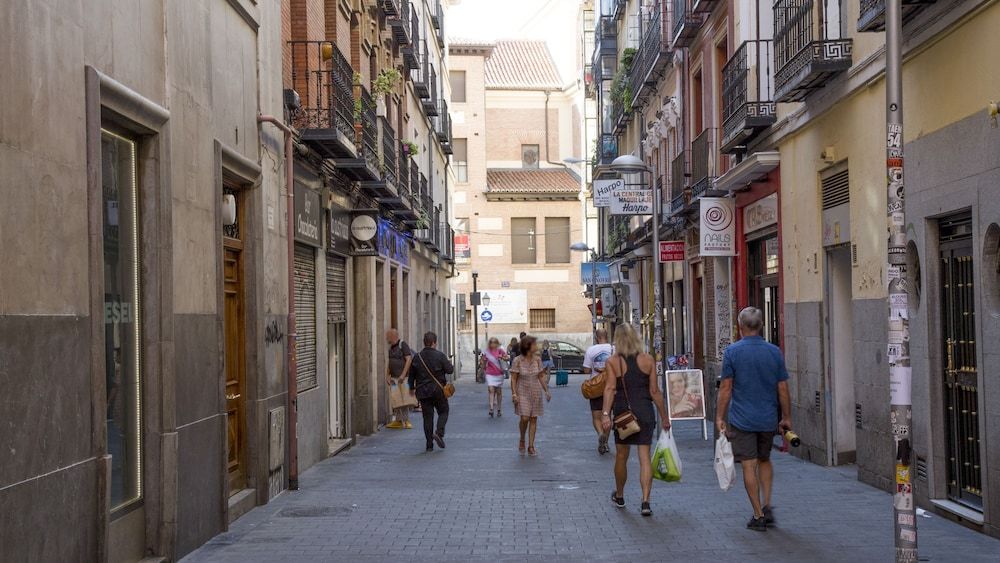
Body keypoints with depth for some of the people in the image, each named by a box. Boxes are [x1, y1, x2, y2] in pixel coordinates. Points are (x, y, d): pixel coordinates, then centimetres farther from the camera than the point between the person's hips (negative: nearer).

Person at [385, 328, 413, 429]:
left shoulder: (403, 345, -8)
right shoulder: (391, 347, 16)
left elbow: (409, 359, -15)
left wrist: (403, 375, -21)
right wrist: (387, 376, 12)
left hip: (402, 378, -8)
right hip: (393, 378, 8)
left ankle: (406, 421, -5)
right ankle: (398, 420, 10)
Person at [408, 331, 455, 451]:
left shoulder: (417, 357, 3)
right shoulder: (440, 356, -8)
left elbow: (412, 374, 10)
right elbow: (450, 370, -8)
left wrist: (412, 388, 26)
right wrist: (449, 363, 15)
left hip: (423, 391, 3)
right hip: (438, 390, -3)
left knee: (427, 416, 6)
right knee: (443, 412, 13)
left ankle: (429, 444, 4)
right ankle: (439, 432, -13)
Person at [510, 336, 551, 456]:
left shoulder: (537, 359, 2)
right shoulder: (518, 360, -9)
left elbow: (541, 377, 9)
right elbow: (513, 379, -6)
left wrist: (546, 391, 4)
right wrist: (514, 394, -13)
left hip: (536, 393, 3)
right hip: (523, 393, -3)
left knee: (533, 419, 2)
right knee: (524, 418, -12)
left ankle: (531, 446, 8)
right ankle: (522, 441, 14)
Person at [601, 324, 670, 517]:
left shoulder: (612, 362, -3)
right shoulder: (648, 360, 0)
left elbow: (610, 389, -16)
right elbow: (655, 391, 0)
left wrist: (606, 414, -22)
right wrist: (664, 416, 7)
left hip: (623, 413, 0)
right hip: (645, 413, 0)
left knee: (621, 456, 16)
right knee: (644, 457, 0)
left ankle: (619, 496, 33)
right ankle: (645, 502, -10)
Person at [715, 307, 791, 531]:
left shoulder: (733, 351, -8)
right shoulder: (774, 352, 0)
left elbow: (726, 388, -8)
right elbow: (783, 390, 2)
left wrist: (720, 417, 1)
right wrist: (786, 417, 12)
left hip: (742, 419, -3)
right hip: (768, 419, 3)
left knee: (749, 466, 2)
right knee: (764, 460, 22)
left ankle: (759, 516, 4)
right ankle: (767, 506, 12)